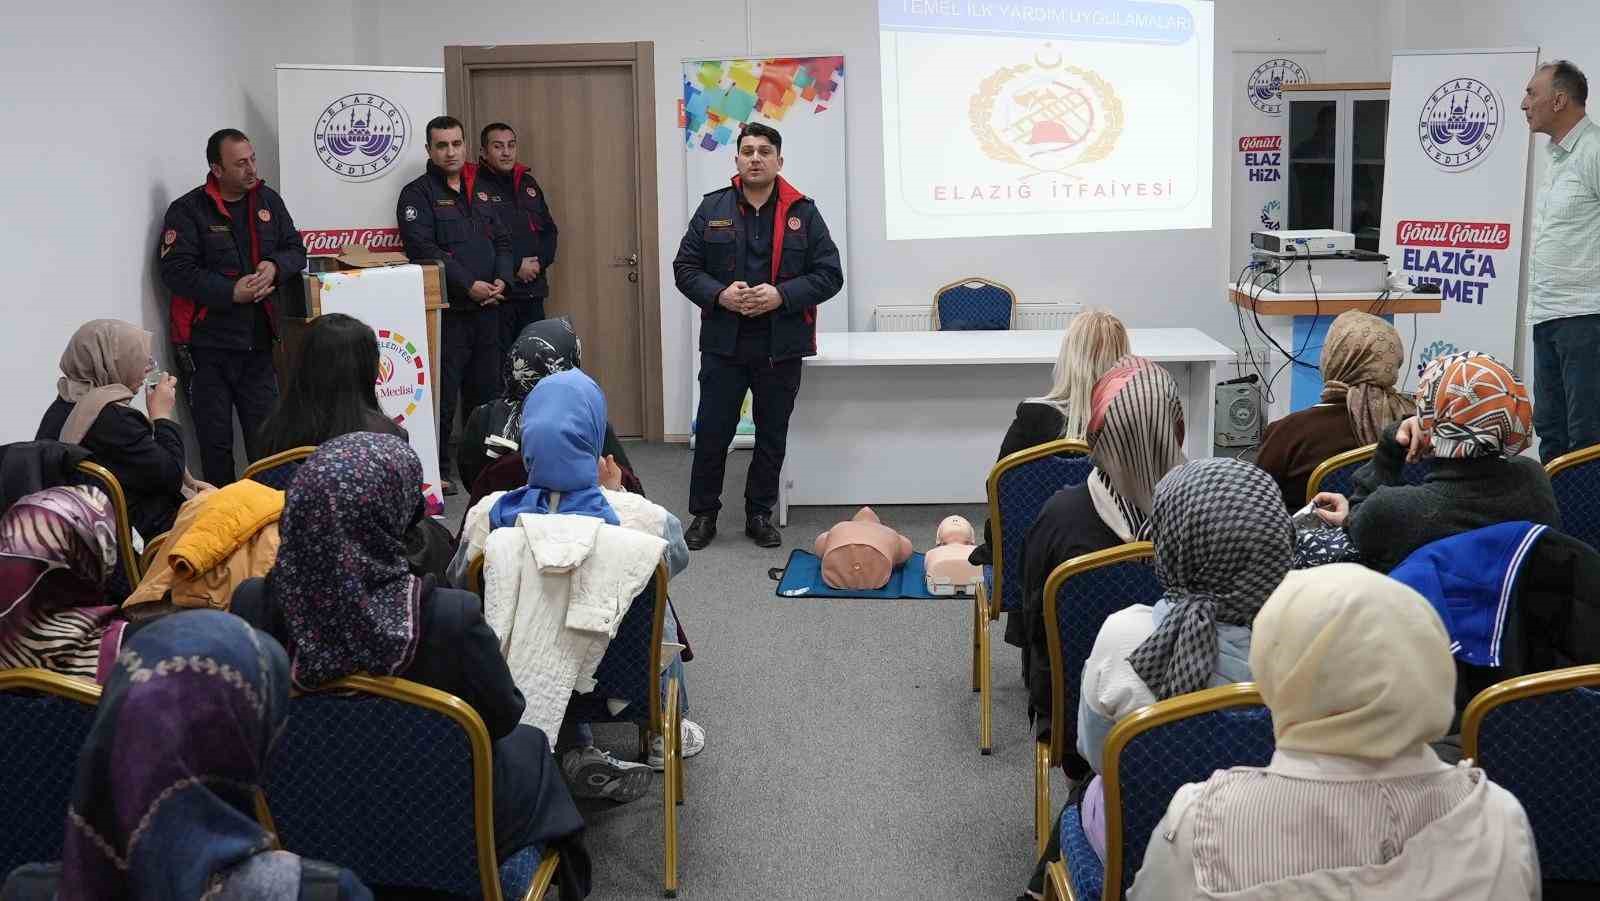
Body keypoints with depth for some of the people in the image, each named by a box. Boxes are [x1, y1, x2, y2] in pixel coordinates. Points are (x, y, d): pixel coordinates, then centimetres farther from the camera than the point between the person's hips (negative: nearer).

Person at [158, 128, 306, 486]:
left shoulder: (268, 201, 10)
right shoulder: (187, 211, -6)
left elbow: (296, 249, 14)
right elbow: (176, 270, -14)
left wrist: (275, 266, -8)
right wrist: (231, 292, -20)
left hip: (258, 343, 4)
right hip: (207, 346, -4)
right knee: (215, 442, 2)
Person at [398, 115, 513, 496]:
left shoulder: (480, 190, 17)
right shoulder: (417, 193, -3)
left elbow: (502, 241, 17)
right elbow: (422, 248, -15)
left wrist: (501, 280, -2)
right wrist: (469, 285, -18)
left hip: (487, 308, 6)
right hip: (448, 310, -6)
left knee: (484, 390, 13)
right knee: (443, 394, -5)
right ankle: (438, 471, 3)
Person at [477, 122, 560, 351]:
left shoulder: (528, 184, 16)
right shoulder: (475, 187, -6)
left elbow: (549, 230, 18)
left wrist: (539, 261, -1)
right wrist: (516, 266, -14)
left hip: (533, 292, 6)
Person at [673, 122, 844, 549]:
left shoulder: (803, 213, 1)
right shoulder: (713, 209, 3)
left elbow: (829, 274, -2)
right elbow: (685, 267, 4)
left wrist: (781, 295, -16)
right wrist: (719, 294, -14)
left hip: (781, 348, 0)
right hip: (723, 343, 0)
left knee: (773, 436, 10)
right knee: (712, 432, 4)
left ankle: (759, 515, 24)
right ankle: (704, 515, 19)